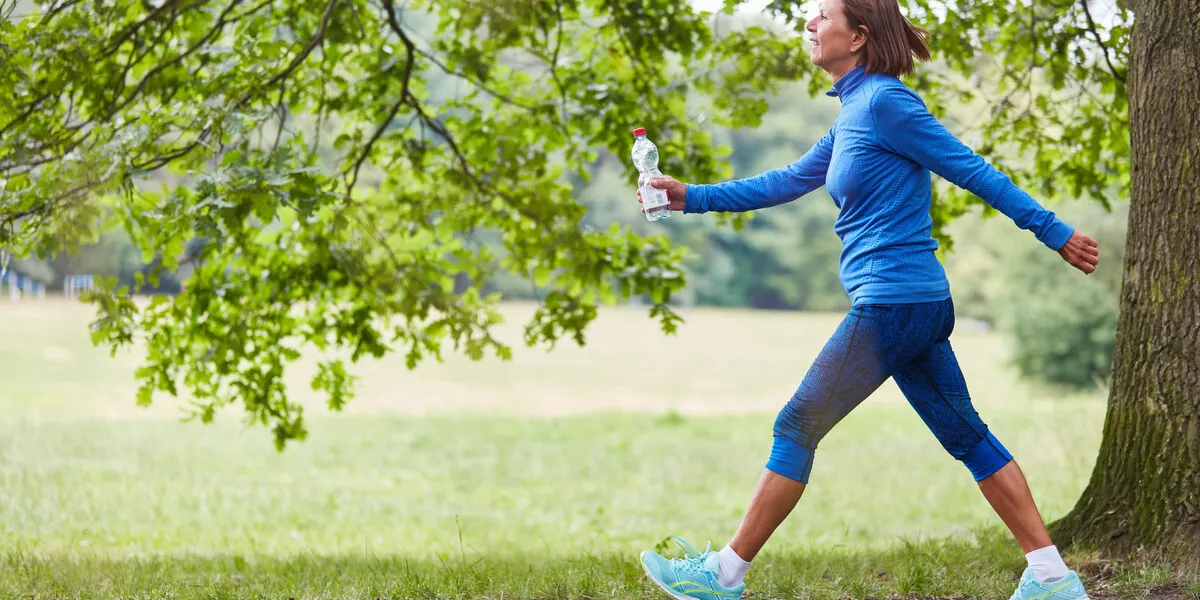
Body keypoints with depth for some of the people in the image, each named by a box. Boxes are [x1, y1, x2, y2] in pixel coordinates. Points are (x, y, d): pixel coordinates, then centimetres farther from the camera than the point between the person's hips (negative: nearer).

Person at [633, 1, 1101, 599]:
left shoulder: (883, 102, -12)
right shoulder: (853, 113, 15)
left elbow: (972, 171, -11)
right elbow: (788, 181, 23)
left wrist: (1055, 233, -7)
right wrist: (692, 197, 21)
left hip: (891, 302, -10)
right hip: (919, 303, 10)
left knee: (797, 428, -1)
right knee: (966, 436, 10)